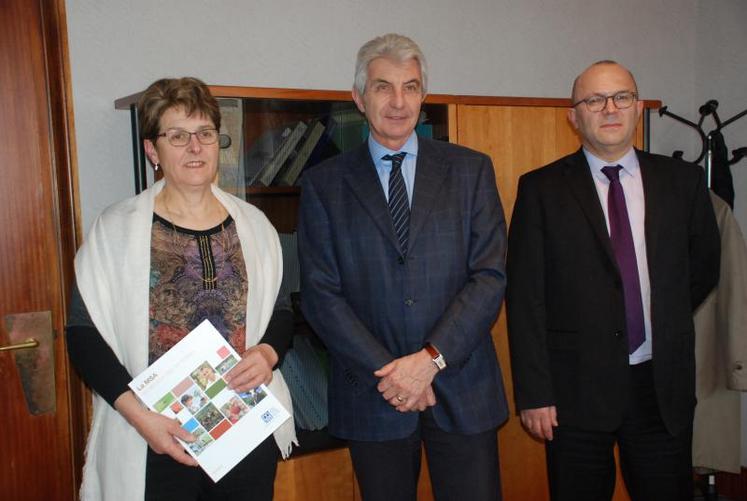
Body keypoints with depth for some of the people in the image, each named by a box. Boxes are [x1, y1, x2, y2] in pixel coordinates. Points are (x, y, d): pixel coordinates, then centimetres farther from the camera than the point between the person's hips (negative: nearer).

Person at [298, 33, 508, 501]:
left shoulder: (470, 169, 3)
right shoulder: (324, 183, 3)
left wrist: (431, 359, -13)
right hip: (372, 394, 0)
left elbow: (491, 275, -4)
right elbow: (320, 294, -3)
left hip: (463, 390, 0)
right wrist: (386, 372, -10)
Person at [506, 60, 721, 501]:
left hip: (663, 385, 3)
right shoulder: (541, 188, -3)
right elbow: (525, 296, -7)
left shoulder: (682, 181, 5)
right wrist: (534, 393, -10)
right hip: (577, 388, -2)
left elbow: (704, 267, 19)